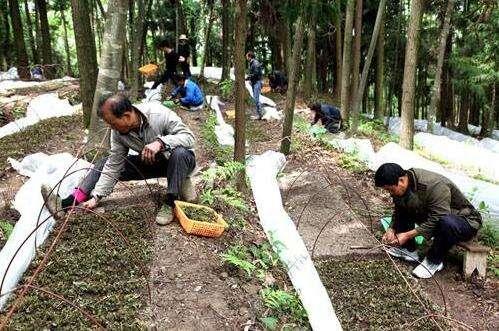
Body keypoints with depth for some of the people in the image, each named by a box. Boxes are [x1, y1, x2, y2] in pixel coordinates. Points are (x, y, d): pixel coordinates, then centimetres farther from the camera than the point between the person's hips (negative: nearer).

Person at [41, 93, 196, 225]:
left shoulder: (159, 114, -29)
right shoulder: (118, 131, -13)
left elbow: (189, 137, -29)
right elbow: (113, 166, -9)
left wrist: (160, 142, -45)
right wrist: (96, 197, -15)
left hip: (180, 161, -5)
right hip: (151, 163, 5)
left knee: (179, 153, -40)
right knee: (104, 164, -5)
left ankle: (171, 202, -21)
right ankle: (66, 204, -12)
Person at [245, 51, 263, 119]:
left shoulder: (255, 63, -14)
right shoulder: (251, 63, 16)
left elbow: (256, 74, -21)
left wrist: (248, 77, -13)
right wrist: (248, 77, 9)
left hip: (257, 82, -10)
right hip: (254, 83, 10)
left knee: (256, 98, -11)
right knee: (255, 98, 10)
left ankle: (260, 114, -7)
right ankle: (258, 114, 15)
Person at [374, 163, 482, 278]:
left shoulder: (434, 186, -33)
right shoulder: (402, 187, -9)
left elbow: (437, 220, -35)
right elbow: (399, 212, 2)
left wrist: (409, 235, -34)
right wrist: (392, 229, -15)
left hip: (466, 220, -7)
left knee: (447, 223, -40)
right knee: (402, 207, -3)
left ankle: (434, 262, -17)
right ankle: (408, 250, 3)